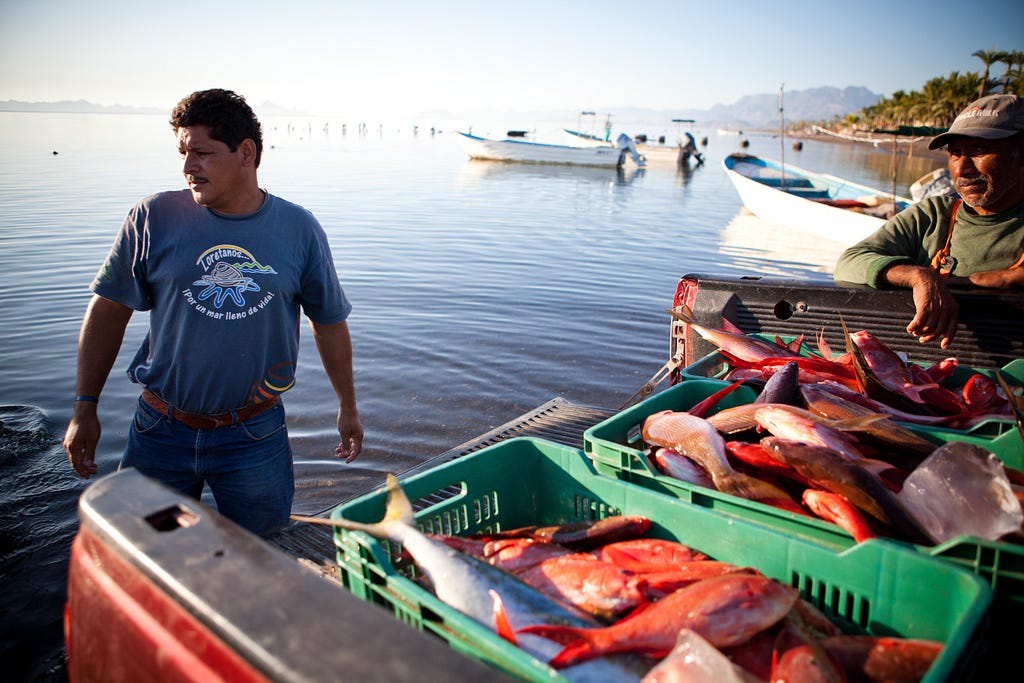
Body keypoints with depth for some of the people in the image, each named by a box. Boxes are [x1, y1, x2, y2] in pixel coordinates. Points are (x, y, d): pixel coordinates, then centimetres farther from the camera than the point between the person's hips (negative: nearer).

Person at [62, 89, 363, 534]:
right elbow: (109, 311, 3)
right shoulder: (154, 219, -4)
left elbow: (329, 323, 7)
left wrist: (347, 406, 13)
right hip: (161, 432, 1)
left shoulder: (299, 229, -3)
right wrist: (85, 409, 3)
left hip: (256, 435, 0)